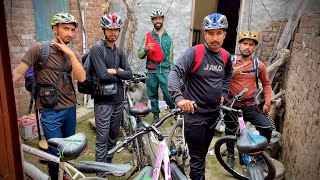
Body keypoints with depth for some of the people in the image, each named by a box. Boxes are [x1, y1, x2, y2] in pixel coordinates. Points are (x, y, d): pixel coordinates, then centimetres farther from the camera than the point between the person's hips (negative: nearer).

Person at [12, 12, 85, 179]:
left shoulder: (73, 54, 4)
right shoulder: (39, 48, -8)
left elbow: (81, 78, -12)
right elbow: (17, 73, -9)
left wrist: (70, 54, -18)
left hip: (70, 108, 4)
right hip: (50, 111, -4)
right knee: (56, 153, 1)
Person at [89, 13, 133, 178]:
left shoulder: (119, 51, 11)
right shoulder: (97, 49, -11)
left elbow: (129, 74, 2)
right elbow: (103, 76, -21)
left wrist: (113, 71, -11)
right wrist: (119, 74, -7)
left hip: (118, 99, 7)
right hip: (103, 101, -6)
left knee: (113, 136, 17)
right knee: (102, 139, 0)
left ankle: (109, 165, 35)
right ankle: (101, 173, 14)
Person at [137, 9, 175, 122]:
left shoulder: (168, 37, 9)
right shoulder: (148, 36, 4)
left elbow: (171, 56, 14)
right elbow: (140, 55, 1)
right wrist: (146, 49, -20)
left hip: (165, 71, 0)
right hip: (152, 71, 1)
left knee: (168, 94, -7)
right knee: (153, 95, 9)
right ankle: (156, 115, 24)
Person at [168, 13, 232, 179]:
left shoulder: (225, 56, 3)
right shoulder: (194, 52, -16)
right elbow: (175, 73, -27)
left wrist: (223, 93, 12)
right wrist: (179, 98, -41)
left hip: (214, 113, 7)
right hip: (195, 113, -6)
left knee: (203, 153, 23)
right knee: (197, 157, 3)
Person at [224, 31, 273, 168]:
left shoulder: (259, 65, -1)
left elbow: (266, 83, 10)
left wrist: (267, 102, 3)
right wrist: (232, 73, -29)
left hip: (250, 105, 1)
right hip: (231, 105, -1)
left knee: (267, 128, -12)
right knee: (230, 132, 13)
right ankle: (230, 154, 40)